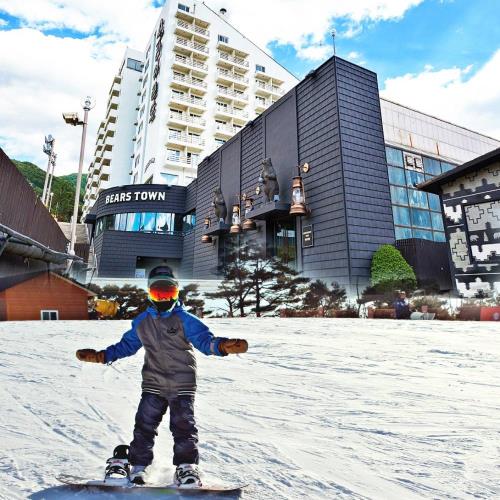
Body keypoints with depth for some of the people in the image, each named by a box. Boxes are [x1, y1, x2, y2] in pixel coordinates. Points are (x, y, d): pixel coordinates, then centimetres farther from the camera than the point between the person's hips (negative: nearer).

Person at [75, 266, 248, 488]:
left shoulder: (184, 319, -13)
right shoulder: (141, 322, 3)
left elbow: (204, 339, -23)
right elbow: (127, 345, 17)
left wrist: (221, 345, -43)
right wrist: (103, 355, 9)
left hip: (182, 384, -3)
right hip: (152, 384, 4)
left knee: (183, 426, -1)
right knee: (144, 425, 8)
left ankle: (186, 468, 16)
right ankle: (136, 466, 27)